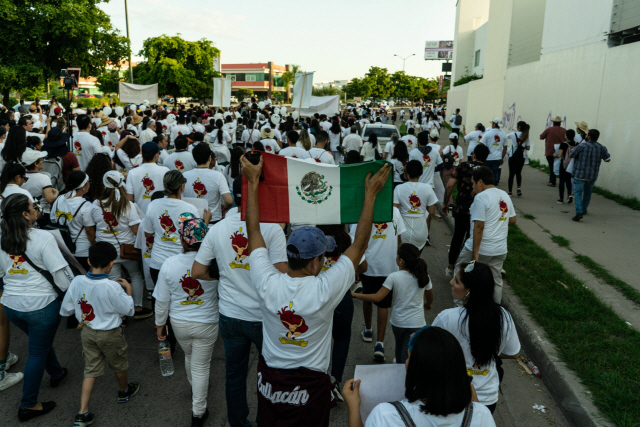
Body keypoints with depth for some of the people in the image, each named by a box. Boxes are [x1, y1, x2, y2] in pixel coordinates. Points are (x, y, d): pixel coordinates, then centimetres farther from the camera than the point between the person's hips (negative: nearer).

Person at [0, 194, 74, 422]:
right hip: (41, 305, -6)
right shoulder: (43, 237, -19)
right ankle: (28, 405, 21)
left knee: (41, 341, 29)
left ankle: (57, 373, 51)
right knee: (38, 352, 10)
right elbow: (62, 275, -19)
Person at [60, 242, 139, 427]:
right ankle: (124, 391, 47)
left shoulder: (77, 282, -15)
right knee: (119, 365, 22)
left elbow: (65, 310, -3)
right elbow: (128, 310, -16)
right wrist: (128, 289, -4)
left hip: (87, 332, 4)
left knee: (91, 370, 17)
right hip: (110, 335, -4)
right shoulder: (112, 287, -30)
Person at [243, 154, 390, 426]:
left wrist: (253, 182, -2)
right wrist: (371, 194, -10)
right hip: (311, 385, -2)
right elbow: (359, 244, -18)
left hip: (270, 381, 3)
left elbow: (253, 232, -9)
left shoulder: (267, 284, -21)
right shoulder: (325, 290, -27)